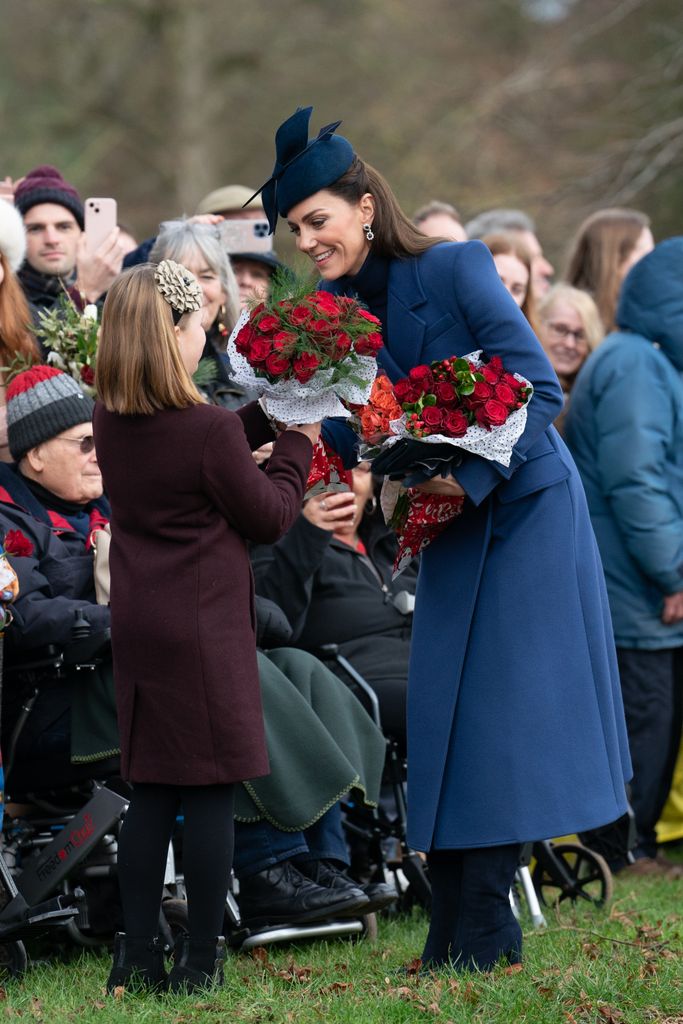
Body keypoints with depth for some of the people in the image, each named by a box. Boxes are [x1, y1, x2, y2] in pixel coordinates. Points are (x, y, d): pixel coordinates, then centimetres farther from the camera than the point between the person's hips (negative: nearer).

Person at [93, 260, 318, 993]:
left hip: (138, 628, 7)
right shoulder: (207, 430, -19)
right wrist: (297, 445, 9)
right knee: (210, 794, 2)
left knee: (152, 793, 12)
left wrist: (269, 413, 17)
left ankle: (137, 957, 12)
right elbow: (268, 516, -5)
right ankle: (200, 963, 5)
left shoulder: (110, 423, 1)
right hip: (203, 630, -7)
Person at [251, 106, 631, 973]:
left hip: (525, 506, -6)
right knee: (440, 714, 4)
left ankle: (484, 938, -1)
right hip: (452, 522, 6)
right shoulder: (332, 309, 0)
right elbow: (349, 434, 5)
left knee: (502, 702, -5)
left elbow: (541, 391, -20)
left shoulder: (457, 270, -19)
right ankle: (453, 935, 9)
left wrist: (472, 476, -26)